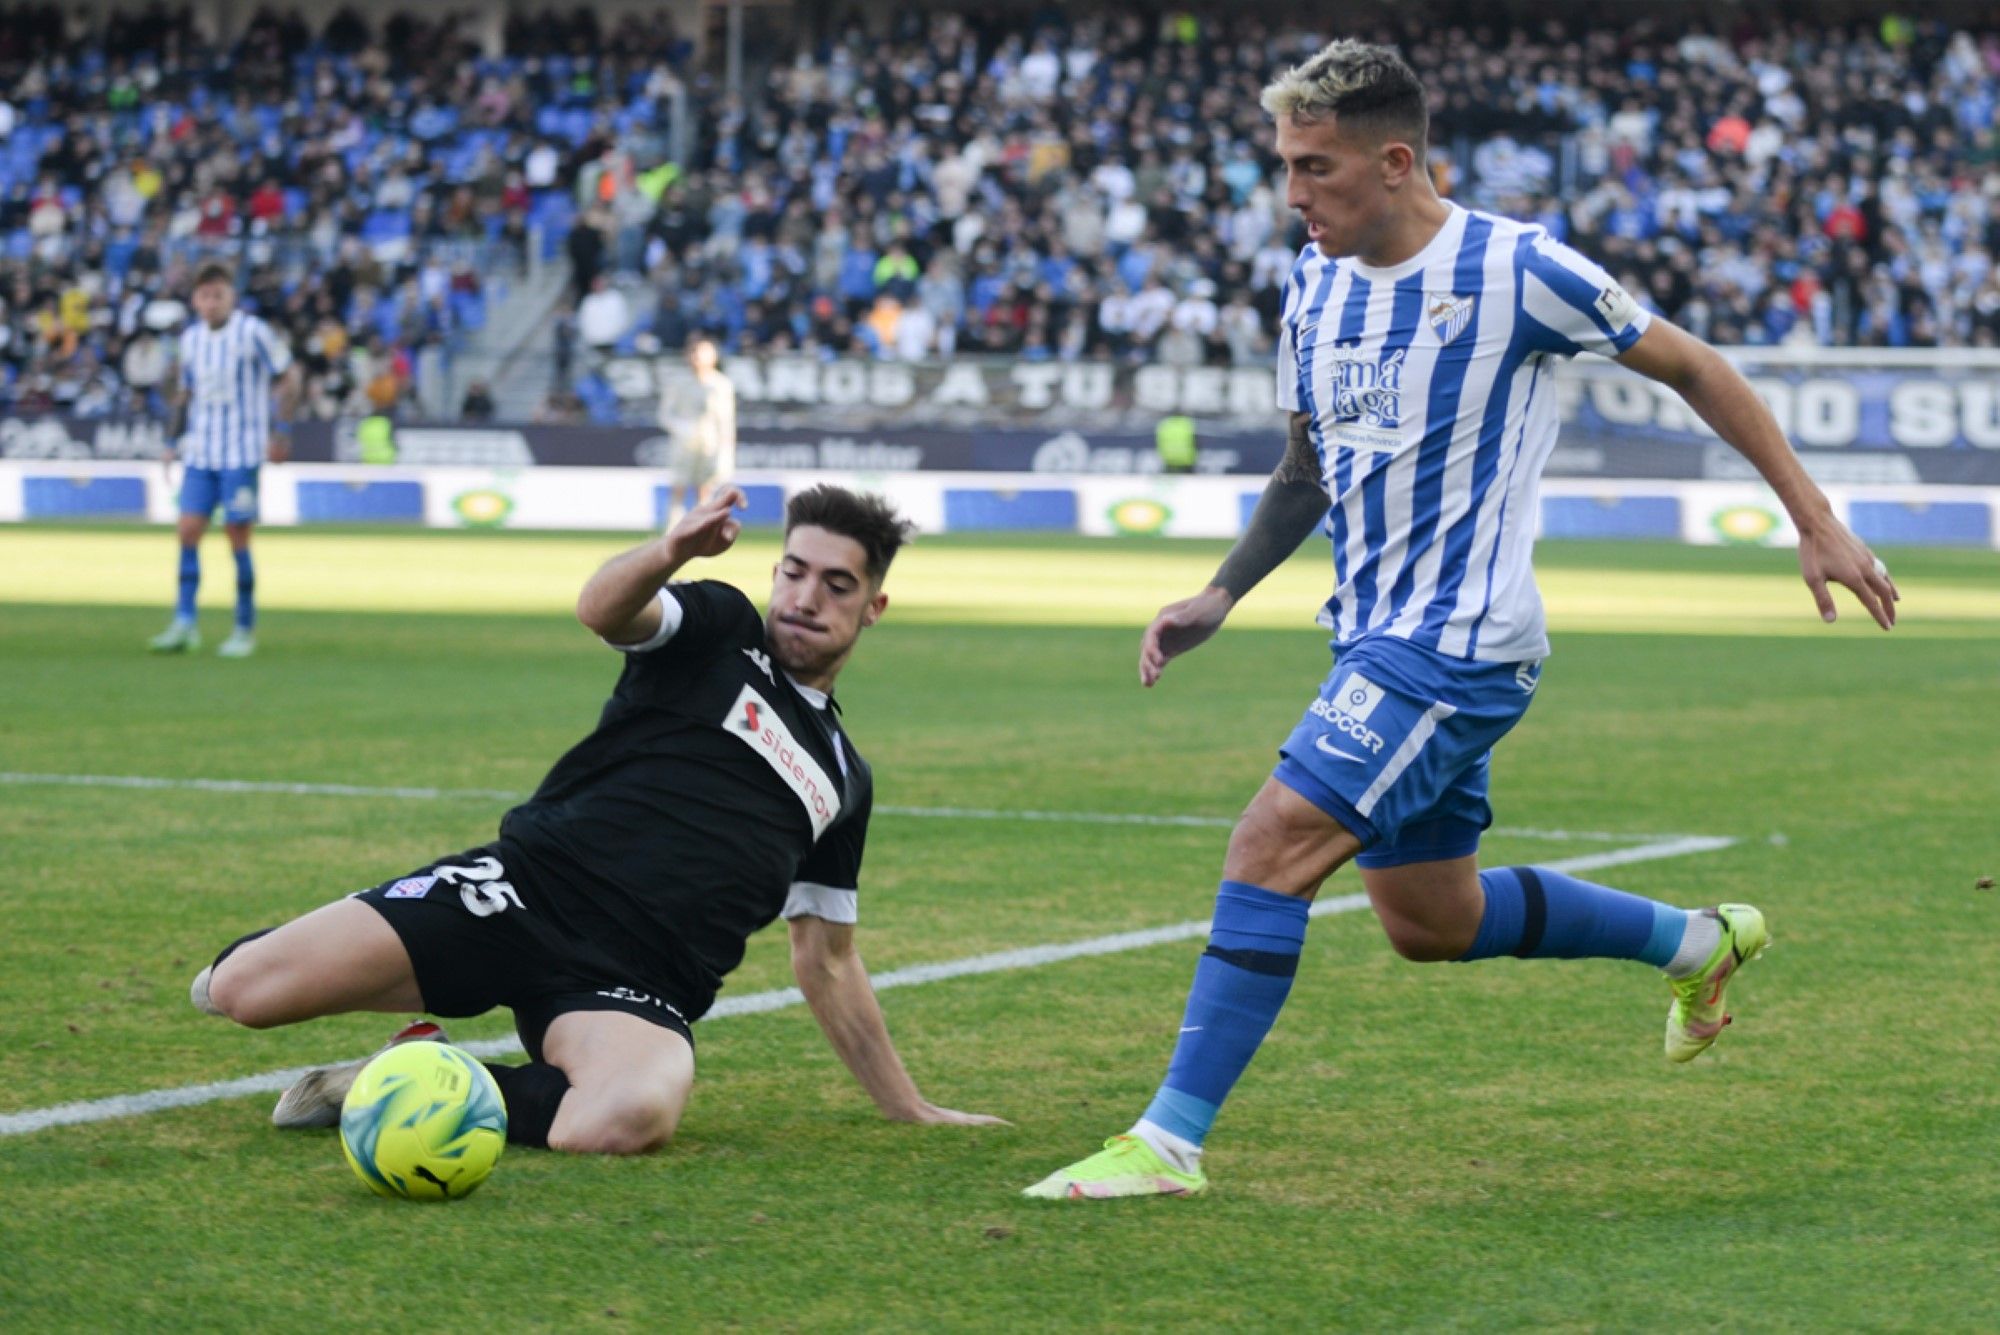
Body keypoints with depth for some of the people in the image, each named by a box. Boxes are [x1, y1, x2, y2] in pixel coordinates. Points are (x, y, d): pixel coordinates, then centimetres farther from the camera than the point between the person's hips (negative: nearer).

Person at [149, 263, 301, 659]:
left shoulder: (252, 332, -7)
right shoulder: (190, 338, 10)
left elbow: (289, 377, -3)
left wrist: (281, 430, -10)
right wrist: (173, 440, 14)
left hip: (242, 453, -5)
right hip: (200, 452, 5)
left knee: (237, 536, -4)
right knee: (188, 530, -4)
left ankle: (245, 629, 6)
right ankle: (184, 624, -2)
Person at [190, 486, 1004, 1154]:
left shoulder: (843, 780, 23)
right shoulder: (717, 628, 11)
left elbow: (826, 962, 30)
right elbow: (601, 609, -13)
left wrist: (909, 1108, 27)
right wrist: (672, 552, -35)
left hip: (635, 984, 2)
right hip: (528, 887, -2)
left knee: (629, 1118, -38)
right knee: (238, 991, -20)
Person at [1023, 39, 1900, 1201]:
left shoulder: (1514, 269, -14)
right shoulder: (1315, 286, 6)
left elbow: (1690, 368, -3)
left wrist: (1817, 520, -2)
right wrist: (1220, 599, 9)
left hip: (1460, 642, -8)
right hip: (1378, 639, 8)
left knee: (1270, 844, -18)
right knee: (1431, 920, 16)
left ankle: (1171, 1141, -14)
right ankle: (1700, 942, 37)